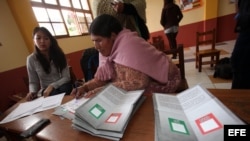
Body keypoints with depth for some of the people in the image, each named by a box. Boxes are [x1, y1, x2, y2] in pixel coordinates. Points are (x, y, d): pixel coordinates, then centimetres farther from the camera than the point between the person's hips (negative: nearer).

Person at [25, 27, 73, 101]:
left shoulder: (58, 54, -5)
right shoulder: (31, 59, -3)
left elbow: (66, 77, -9)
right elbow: (33, 82, 5)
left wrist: (52, 86, -23)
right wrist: (32, 92, -16)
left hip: (62, 86, 1)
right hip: (46, 90, 0)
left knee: (64, 89, -34)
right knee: (54, 94, -34)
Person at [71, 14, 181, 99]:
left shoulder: (127, 45, -27)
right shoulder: (108, 49, -1)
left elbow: (136, 83, -33)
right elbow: (103, 78, 2)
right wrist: (85, 87, -14)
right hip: (143, 85, 7)